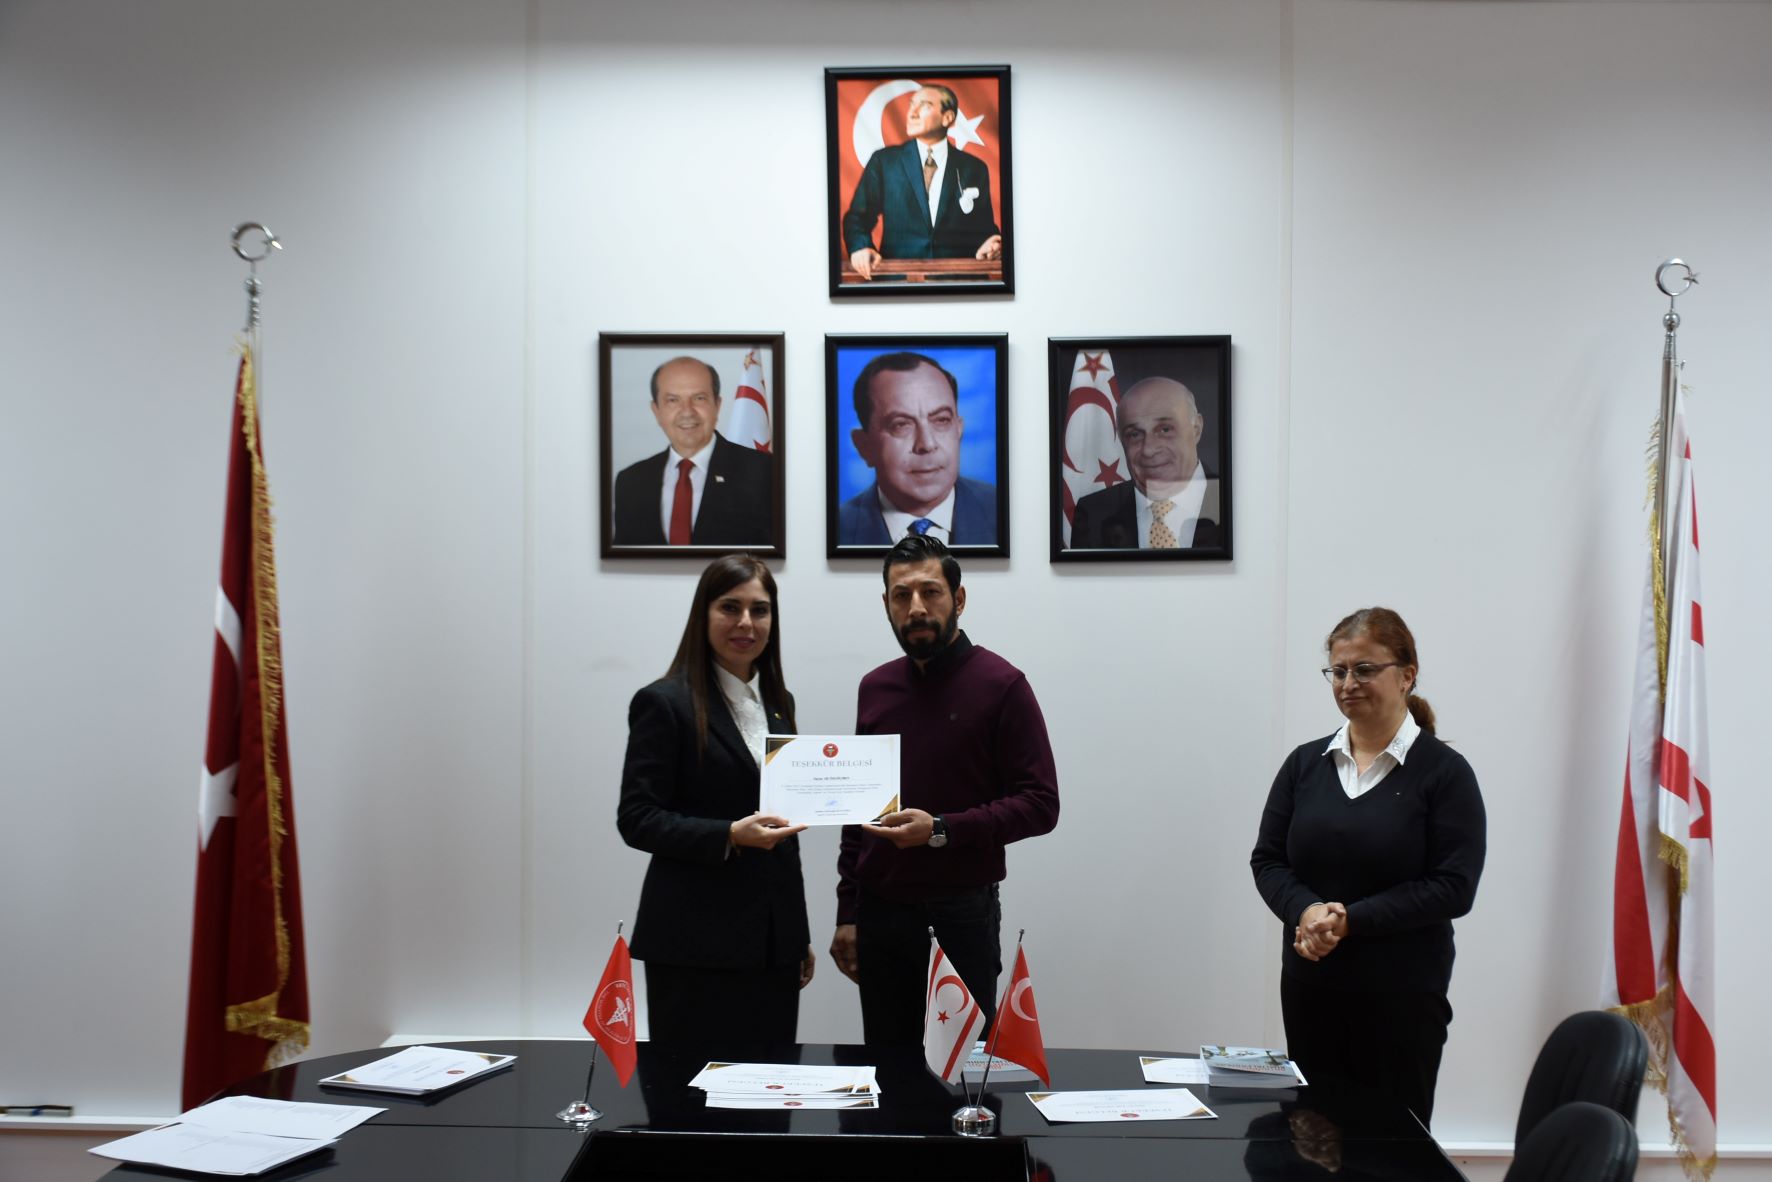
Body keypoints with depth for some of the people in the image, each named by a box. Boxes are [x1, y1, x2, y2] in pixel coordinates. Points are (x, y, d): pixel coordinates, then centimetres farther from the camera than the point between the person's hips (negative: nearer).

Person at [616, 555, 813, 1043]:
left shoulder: (779, 703, 14)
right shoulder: (664, 702, -6)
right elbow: (636, 819, -10)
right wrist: (729, 836, -23)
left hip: (774, 941, 6)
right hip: (696, 945, -6)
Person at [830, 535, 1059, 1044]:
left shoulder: (1001, 685, -7)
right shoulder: (875, 688, 9)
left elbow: (1040, 804, -10)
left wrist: (941, 830, -21)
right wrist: (847, 914, 10)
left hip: (962, 916, -4)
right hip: (880, 914, 5)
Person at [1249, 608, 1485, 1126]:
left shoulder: (1444, 771, -6)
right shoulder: (1305, 763, 7)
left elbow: (1453, 887, -11)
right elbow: (1267, 859, 7)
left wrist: (1349, 919, -18)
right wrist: (1306, 911, -14)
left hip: (1402, 996, -3)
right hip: (1308, 986, 4)